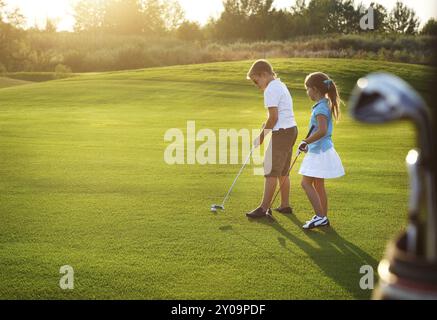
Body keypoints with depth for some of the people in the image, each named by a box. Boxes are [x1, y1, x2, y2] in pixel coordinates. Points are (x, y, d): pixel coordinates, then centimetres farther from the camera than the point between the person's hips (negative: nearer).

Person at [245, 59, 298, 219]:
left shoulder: (270, 90, -14)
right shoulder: (280, 85, 17)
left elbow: (273, 118, -18)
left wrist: (262, 135, -9)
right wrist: (267, 126, 6)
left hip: (282, 132, -10)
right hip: (291, 129, 10)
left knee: (271, 171, -6)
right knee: (282, 171, 15)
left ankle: (264, 208, -2)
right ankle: (285, 205, 21)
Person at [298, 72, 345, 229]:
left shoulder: (321, 107, -19)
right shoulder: (325, 104, 12)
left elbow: (322, 130, -32)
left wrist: (306, 142, -24)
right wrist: (309, 144, 23)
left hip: (319, 152, -10)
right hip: (320, 150, 10)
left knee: (306, 182, -7)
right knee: (318, 184, 15)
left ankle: (320, 216, -4)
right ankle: (323, 217, 22)